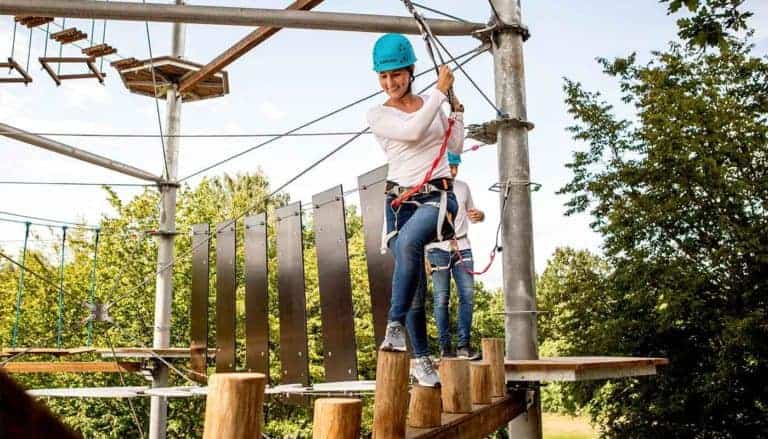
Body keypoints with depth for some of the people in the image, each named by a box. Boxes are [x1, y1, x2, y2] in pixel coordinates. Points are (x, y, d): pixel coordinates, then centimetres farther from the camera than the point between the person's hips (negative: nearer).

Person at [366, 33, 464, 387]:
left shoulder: (430, 103, 11)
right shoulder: (378, 115, 1)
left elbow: (456, 147, 20)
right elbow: (412, 130, -18)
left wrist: (456, 109, 12)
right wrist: (440, 91, -11)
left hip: (439, 195, 0)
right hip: (400, 199, 0)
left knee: (409, 240, -36)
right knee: (414, 291, -1)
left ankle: (395, 325, -29)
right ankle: (421, 359, 15)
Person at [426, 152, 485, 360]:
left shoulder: (463, 187, 14)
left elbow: (470, 213, 26)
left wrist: (479, 215, 0)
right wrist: (424, 257, -9)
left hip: (462, 247, 4)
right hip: (439, 248, -4)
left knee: (468, 294, -5)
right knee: (442, 298, -4)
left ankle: (464, 345, -1)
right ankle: (445, 346, 2)